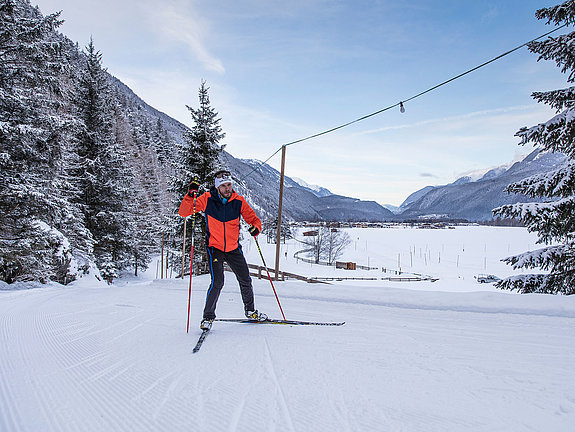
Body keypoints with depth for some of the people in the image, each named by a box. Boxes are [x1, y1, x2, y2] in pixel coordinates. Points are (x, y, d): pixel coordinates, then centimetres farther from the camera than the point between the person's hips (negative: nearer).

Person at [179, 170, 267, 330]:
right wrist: (190, 196, -29)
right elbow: (183, 212, -12)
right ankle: (208, 316, 6)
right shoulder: (207, 199, -12)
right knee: (217, 282, -16)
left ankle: (250, 310, 34)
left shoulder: (238, 201, -8)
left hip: (234, 248, 3)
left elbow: (253, 218, -2)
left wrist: (256, 227, -26)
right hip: (214, 248, -3)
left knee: (245, 281, 9)